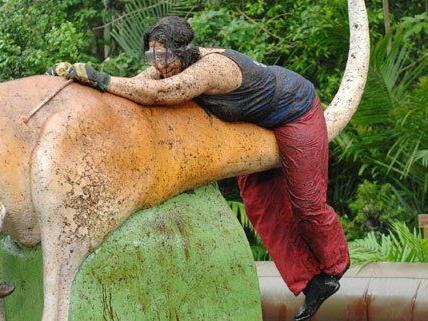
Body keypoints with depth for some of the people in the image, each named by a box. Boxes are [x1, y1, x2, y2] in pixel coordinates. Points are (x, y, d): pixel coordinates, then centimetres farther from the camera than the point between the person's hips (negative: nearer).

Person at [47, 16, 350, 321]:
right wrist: (73, 72, -27)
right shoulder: (173, 64, -13)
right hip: (257, 121, 9)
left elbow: (157, 93, -53)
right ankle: (311, 284, 18)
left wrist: (100, 79, -53)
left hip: (295, 111, -9)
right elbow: (135, 87, -16)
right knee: (260, 204, 8)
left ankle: (334, 269, 31)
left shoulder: (211, 67, -40)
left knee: (307, 202, 2)